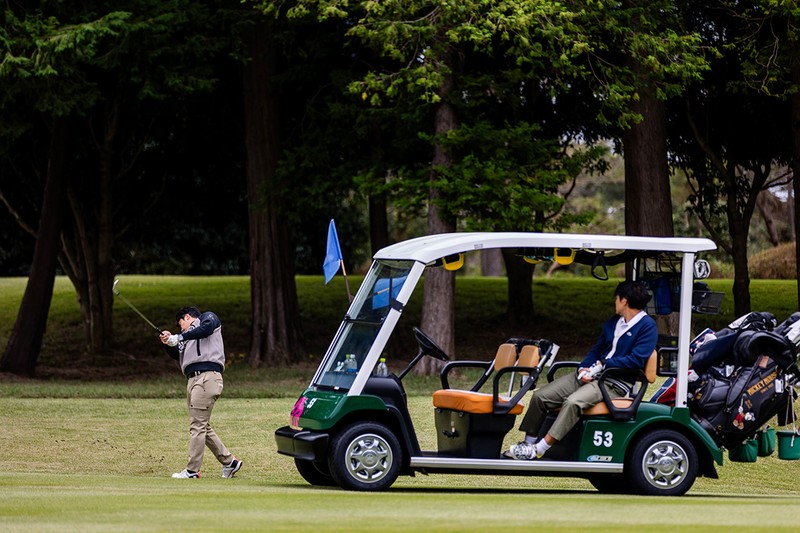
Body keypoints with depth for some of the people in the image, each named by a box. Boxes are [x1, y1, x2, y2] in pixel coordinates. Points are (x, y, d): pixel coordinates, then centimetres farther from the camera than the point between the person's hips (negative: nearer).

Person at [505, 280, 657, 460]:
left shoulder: (647, 326, -5)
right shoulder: (613, 322, 21)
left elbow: (637, 359, -15)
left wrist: (604, 364, -12)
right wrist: (583, 368, 1)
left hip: (615, 383, -8)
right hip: (590, 375, 8)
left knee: (573, 402, -35)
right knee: (540, 396, -7)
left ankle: (540, 450, -33)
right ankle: (528, 443, -1)